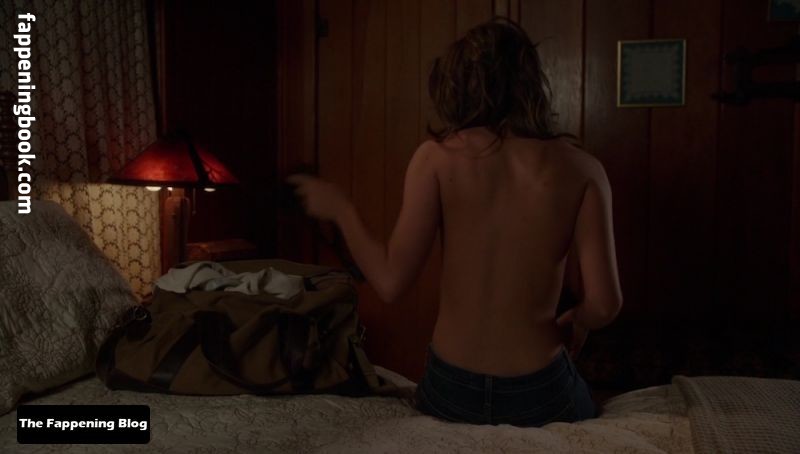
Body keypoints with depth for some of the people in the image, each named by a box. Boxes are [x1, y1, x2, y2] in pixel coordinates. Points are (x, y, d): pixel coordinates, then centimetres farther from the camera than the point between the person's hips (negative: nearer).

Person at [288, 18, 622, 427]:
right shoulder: (580, 168, -9)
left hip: (450, 390, 2)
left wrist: (340, 209, 3)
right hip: (538, 394, -2)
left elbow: (391, 283, -12)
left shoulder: (437, 156, -10)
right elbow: (603, 304, -11)